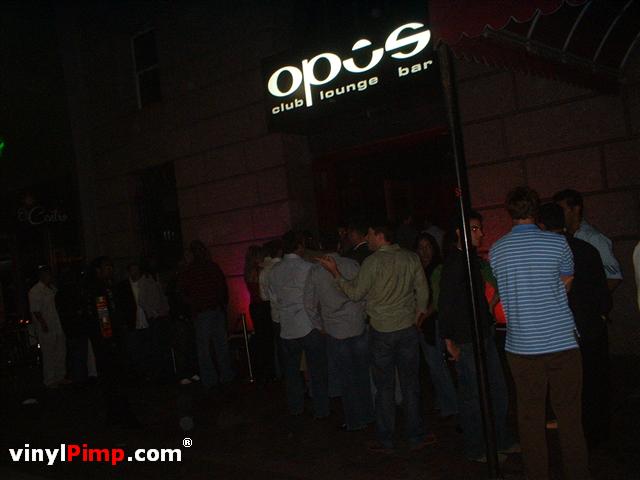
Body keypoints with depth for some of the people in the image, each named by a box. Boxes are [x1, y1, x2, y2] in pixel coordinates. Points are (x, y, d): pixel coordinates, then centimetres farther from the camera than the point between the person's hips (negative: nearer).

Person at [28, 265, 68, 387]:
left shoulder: (52, 288, 13)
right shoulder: (35, 291, -12)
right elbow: (35, 310, -17)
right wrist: (43, 323, -21)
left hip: (57, 326, 8)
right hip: (46, 329, -8)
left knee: (61, 352, 13)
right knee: (49, 355, -1)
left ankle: (60, 377, 25)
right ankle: (49, 381, 9)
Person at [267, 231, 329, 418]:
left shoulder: (274, 271, 2)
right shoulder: (308, 268, -13)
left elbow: (274, 300, 8)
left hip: (287, 328, 4)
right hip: (310, 326, -4)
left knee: (291, 368, 16)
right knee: (317, 369, 6)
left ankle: (295, 407, 25)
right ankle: (321, 410, 13)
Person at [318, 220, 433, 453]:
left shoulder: (372, 261, -12)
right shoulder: (411, 258, 1)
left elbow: (355, 293, -7)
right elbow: (423, 292, 5)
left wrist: (335, 272, -1)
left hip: (381, 331, -3)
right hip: (408, 328, 3)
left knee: (384, 387, 7)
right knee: (410, 384, 12)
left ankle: (385, 440, 15)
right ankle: (417, 436, 18)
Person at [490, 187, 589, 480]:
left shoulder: (495, 250, 2)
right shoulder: (557, 243, -4)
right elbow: (567, 280, 12)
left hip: (521, 346, 2)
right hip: (562, 343, -2)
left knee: (530, 417, 10)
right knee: (569, 417, 7)